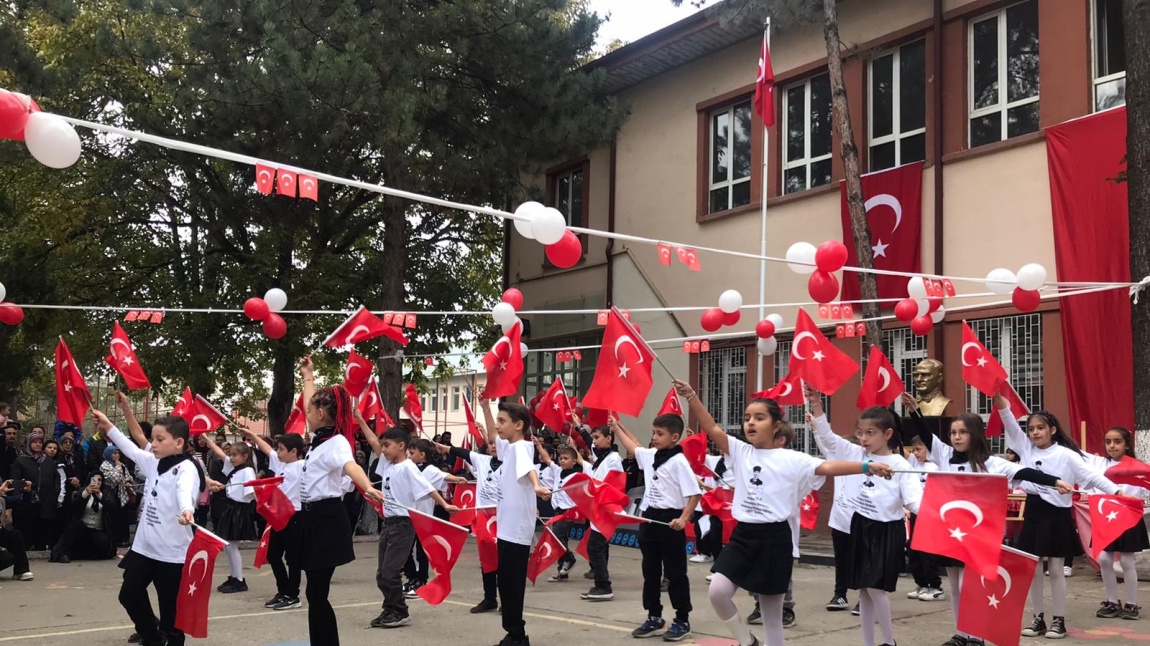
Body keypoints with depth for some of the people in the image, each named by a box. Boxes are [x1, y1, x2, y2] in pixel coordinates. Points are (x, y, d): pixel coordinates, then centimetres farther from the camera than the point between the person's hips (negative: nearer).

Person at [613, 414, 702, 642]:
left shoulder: (679, 461, -15)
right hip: (649, 518, 8)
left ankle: (682, 621, 12)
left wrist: (683, 519, -27)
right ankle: (654, 618, 23)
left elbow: (695, 493, -18)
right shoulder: (650, 456, 8)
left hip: (669, 520, -8)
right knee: (650, 571, 13)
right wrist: (616, 427, 31)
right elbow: (632, 447, 30)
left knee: (675, 572, 2)